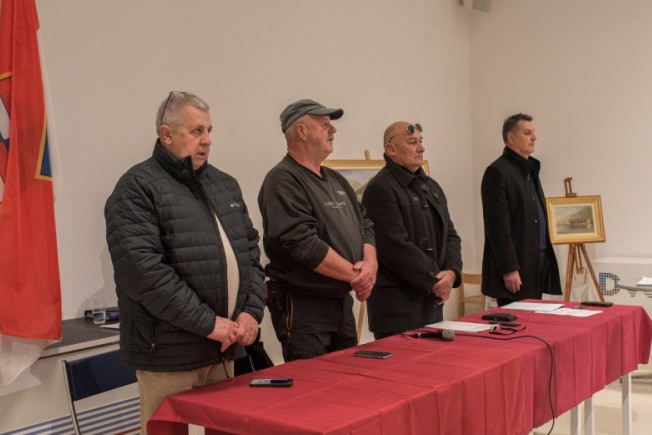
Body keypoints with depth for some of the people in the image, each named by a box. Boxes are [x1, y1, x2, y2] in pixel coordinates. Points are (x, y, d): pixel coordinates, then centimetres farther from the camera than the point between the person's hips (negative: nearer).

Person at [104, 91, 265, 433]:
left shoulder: (225, 185, 13)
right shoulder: (138, 188, -10)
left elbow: (250, 252, 14)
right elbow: (142, 269, -20)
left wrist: (251, 312, -2)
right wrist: (207, 322, -18)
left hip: (224, 348, 7)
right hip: (169, 353, -7)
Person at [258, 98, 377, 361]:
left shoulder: (335, 180, 14)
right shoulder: (283, 180, -14)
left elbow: (364, 225, 14)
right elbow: (305, 245, -23)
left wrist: (370, 263, -7)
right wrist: (356, 275, -15)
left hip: (343, 302, 9)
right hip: (303, 307, -8)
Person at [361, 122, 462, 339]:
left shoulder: (432, 187, 15)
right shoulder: (380, 189, -13)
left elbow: (450, 235, 13)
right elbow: (396, 247, -20)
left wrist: (451, 272, -5)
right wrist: (434, 280, -14)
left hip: (432, 301, 8)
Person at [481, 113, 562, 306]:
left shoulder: (530, 169, 18)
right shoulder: (497, 172, -11)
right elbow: (497, 225, -16)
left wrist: (546, 259, 14)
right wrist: (509, 269, -19)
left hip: (538, 261, 9)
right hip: (515, 264, -9)